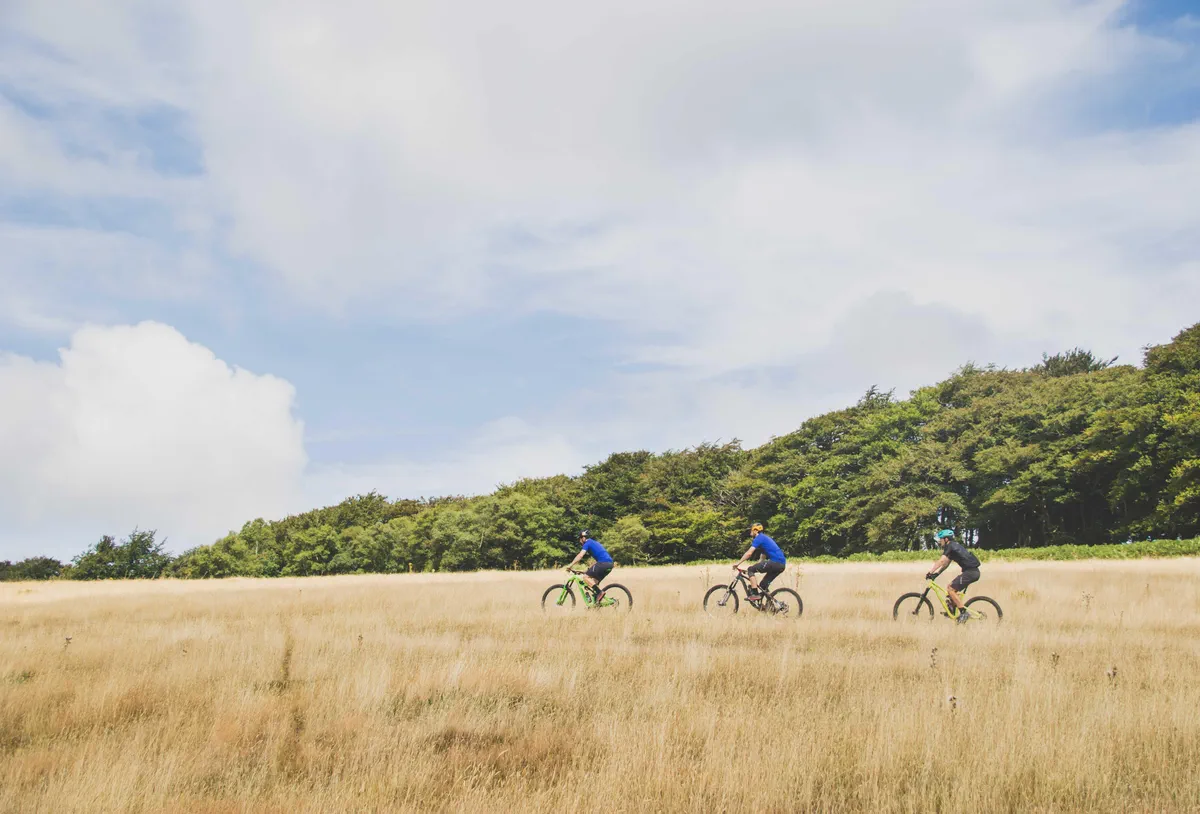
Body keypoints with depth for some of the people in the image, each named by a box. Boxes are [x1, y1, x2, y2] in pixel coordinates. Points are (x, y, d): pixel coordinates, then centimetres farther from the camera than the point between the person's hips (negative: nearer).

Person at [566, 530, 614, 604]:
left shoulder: (587, 543, 2)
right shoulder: (594, 543, 29)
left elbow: (580, 555, -10)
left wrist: (570, 565, -8)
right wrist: (588, 570, 32)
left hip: (603, 563, -9)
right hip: (610, 564, 9)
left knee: (586, 577, -5)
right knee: (595, 581, 17)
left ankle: (600, 592, -15)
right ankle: (597, 601, 13)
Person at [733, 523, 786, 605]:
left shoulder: (759, 538, -3)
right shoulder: (764, 538, 27)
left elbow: (749, 553, -12)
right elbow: (762, 559, 30)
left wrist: (738, 563, -6)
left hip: (776, 562, -9)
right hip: (781, 564, 9)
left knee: (751, 570, -4)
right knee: (763, 585, 16)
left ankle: (755, 594, -11)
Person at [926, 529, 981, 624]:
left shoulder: (950, 546, -9)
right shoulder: (954, 546, 21)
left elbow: (941, 561, -19)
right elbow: (946, 564, 23)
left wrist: (930, 573, -19)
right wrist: (936, 573, 15)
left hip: (970, 572, -10)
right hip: (972, 571, 10)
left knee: (951, 589, -10)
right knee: (951, 587, 17)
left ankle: (964, 612, -9)